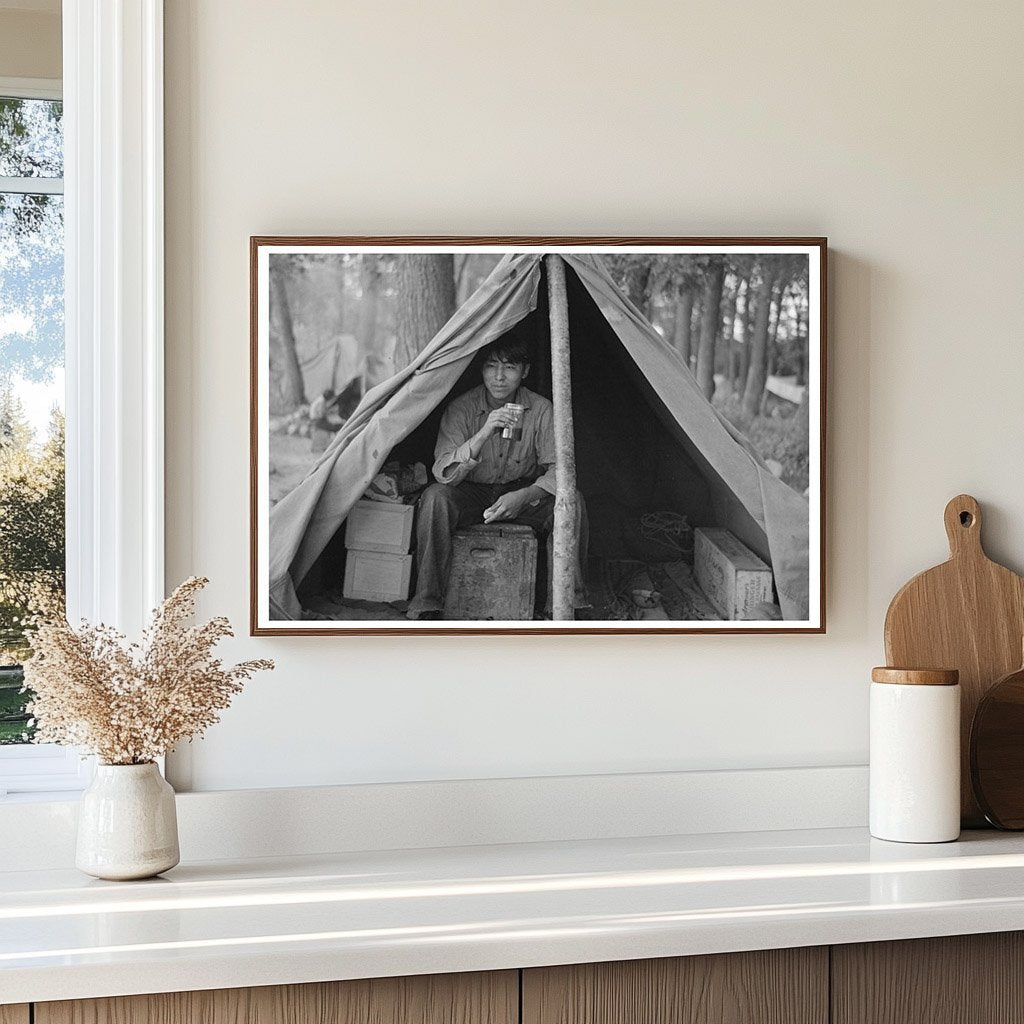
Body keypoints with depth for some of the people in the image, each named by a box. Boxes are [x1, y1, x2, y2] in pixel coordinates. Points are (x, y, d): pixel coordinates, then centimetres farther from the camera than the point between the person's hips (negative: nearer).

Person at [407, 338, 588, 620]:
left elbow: (558, 469, -13)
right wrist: (483, 435, -42)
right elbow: (443, 473, -26)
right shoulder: (462, 408, -16)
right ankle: (426, 605, -26)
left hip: (522, 494, 1)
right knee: (435, 496, -33)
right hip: (471, 494, -1)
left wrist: (523, 496, -33)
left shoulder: (540, 410, -12)